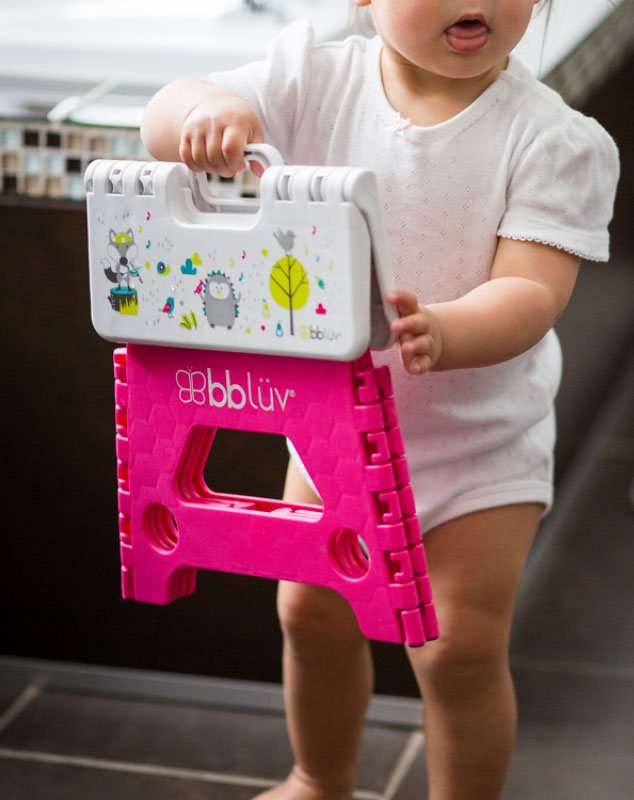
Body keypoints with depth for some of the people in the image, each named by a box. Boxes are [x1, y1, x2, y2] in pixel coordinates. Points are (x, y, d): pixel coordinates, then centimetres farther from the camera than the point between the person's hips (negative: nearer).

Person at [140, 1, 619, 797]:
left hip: (480, 440, -3)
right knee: (311, 614, 15)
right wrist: (207, 108, -41)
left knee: (460, 648, -3)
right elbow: (161, 126, -16)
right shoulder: (317, 77, -12)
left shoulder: (553, 139, -20)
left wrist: (443, 332, -49)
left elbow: (531, 291, -28)